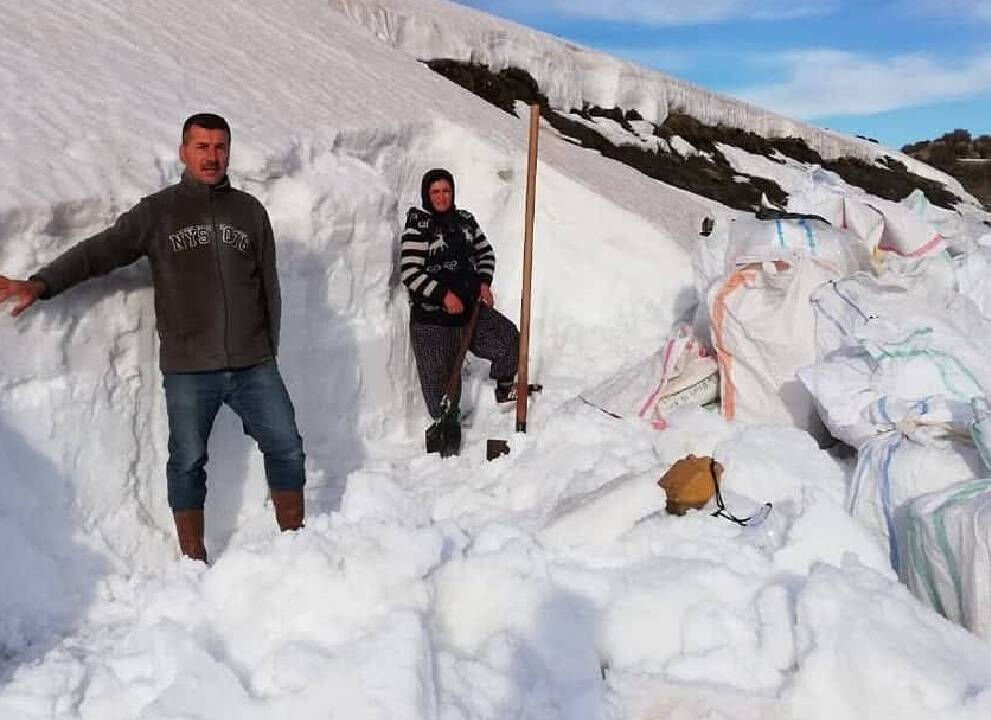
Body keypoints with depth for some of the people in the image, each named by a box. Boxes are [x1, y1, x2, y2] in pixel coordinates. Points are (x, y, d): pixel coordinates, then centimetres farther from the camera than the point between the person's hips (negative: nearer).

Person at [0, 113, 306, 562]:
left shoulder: (250, 211, 9)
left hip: (254, 367, 2)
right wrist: (40, 283, -16)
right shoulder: (158, 212, 2)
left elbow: (269, 285, 12)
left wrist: (269, 351, 10)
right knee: (187, 463, 6)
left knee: (286, 448, 4)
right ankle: (194, 561, 20)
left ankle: (295, 539, 21)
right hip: (188, 370, -2)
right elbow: (99, 251, -2)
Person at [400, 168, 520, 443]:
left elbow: (485, 252, 19)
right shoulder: (418, 226, -10)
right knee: (443, 386, 1)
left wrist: (484, 282, 2)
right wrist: (444, 294, -20)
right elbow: (410, 273, -16)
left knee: (509, 338, -10)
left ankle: (504, 389, 14)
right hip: (432, 319, -5)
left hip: (470, 308, 5)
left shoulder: (465, 220, 8)